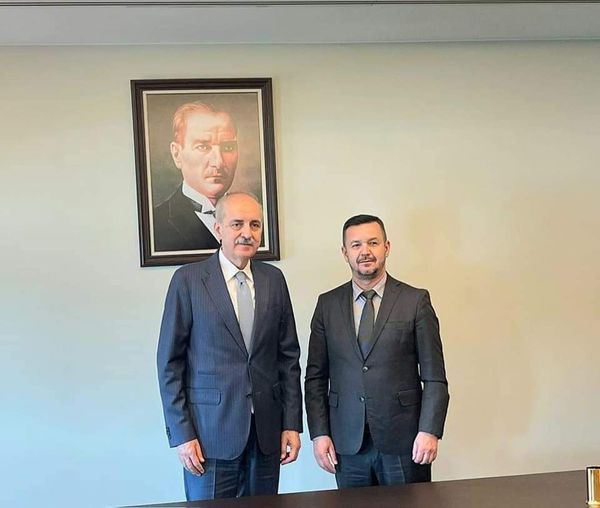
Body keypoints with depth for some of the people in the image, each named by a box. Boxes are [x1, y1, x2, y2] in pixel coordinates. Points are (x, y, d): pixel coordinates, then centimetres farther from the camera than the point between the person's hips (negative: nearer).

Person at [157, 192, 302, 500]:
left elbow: (288, 356, 8)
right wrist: (181, 434, -7)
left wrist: (292, 424, 4)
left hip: (266, 432, 3)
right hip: (210, 431, -3)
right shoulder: (188, 280, -5)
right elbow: (169, 363, -4)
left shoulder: (274, 279, 6)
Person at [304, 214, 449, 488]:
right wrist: (319, 433, -1)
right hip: (347, 443, 2)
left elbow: (434, 376, -3)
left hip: (403, 441, -1)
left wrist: (429, 431, -11)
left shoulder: (416, 301, -2)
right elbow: (315, 376, 6)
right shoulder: (327, 304, 4)